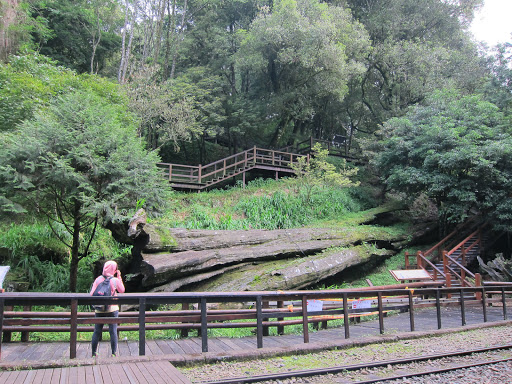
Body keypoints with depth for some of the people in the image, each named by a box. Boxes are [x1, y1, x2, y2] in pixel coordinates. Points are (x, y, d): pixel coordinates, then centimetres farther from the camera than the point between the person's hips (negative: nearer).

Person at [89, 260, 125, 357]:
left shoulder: (98, 279, -3)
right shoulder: (115, 280, -7)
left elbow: (92, 294, -3)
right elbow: (122, 290, 10)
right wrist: (119, 277, 12)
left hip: (99, 310, 2)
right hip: (112, 309, -2)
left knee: (97, 332, 10)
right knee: (113, 331, 4)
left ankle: (94, 353, 14)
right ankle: (114, 353, 6)